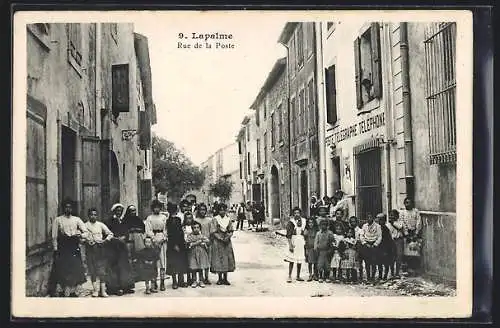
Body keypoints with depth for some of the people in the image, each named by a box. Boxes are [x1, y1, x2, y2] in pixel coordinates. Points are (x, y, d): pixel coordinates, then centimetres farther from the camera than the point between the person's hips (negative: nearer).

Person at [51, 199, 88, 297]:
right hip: (63, 247, -3)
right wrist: (55, 250, -5)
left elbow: (85, 232, 5)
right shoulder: (57, 220, 4)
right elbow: (54, 236, 1)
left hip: (74, 247, 3)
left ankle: (73, 291, 14)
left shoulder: (77, 219, 11)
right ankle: (66, 293, -2)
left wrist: (80, 235, -16)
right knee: (64, 270, -6)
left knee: (76, 269, 2)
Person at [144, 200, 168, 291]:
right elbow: (148, 231, 0)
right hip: (153, 241, -2)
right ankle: (154, 283, -3)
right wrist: (155, 240, -8)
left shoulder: (164, 217, 12)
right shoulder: (149, 218, 7)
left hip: (163, 241, 2)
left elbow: (166, 229, 8)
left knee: (163, 261, -1)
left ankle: (162, 282, 3)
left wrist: (162, 239, -5)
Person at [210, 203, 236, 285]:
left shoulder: (228, 219, 8)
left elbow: (231, 231, 8)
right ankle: (220, 279, 7)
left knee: (227, 260, 3)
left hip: (227, 242, 3)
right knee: (219, 260, -3)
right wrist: (221, 238, -17)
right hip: (217, 242, -3)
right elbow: (214, 232, -6)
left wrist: (228, 237, -12)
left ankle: (225, 279, 12)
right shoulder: (215, 219, -2)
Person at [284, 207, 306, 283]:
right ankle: (289, 276, 1)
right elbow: (288, 235, -10)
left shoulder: (303, 221, 7)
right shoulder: (291, 222, -7)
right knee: (291, 260, -5)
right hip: (293, 240, -5)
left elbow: (305, 233, 15)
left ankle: (298, 276, 18)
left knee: (300, 260, 9)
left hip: (301, 241, 5)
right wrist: (290, 245, -16)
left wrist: (305, 242, 9)